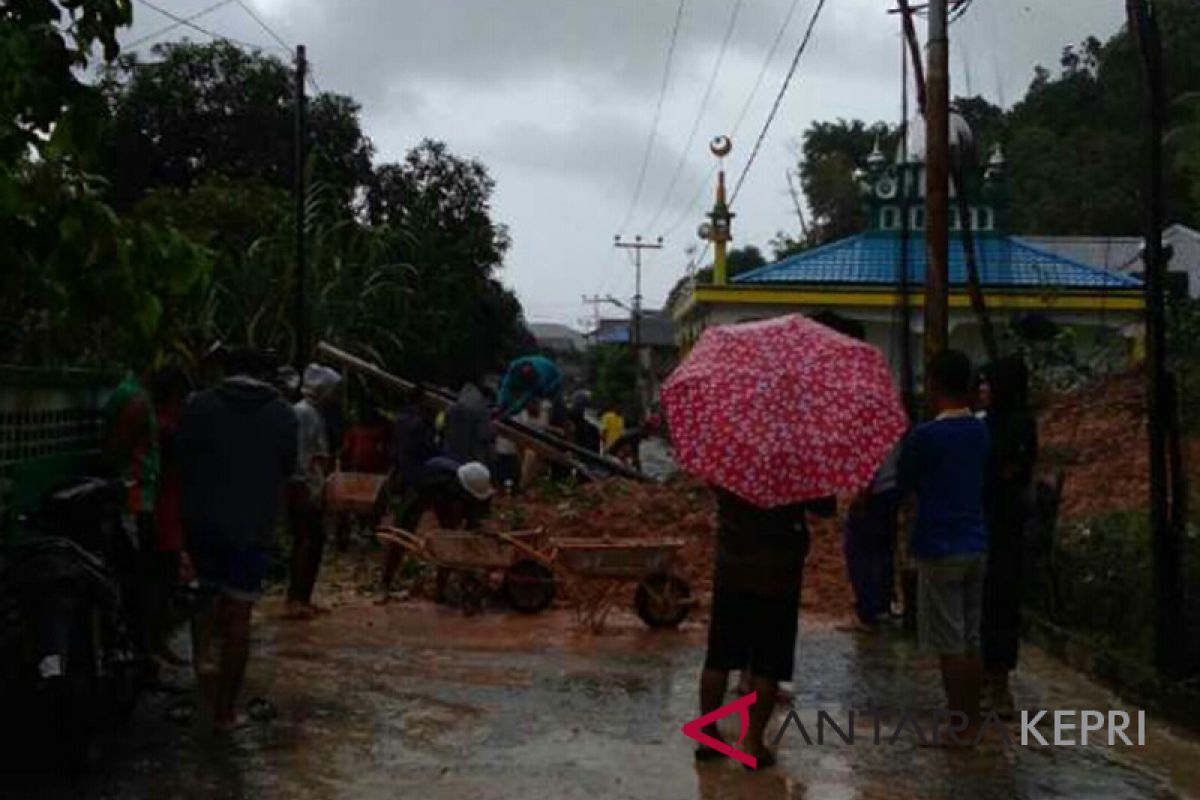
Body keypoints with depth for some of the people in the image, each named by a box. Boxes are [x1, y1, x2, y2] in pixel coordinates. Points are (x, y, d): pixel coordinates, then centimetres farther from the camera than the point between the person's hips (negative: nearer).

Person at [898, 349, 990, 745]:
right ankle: (972, 722, 21)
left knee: (950, 645, 0)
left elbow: (905, 482, -2)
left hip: (939, 549, -7)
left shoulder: (925, 435, -15)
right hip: (976, 545, 7)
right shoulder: (982, 431, 5)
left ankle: (958, 727, 6)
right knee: (971, 641, 13)